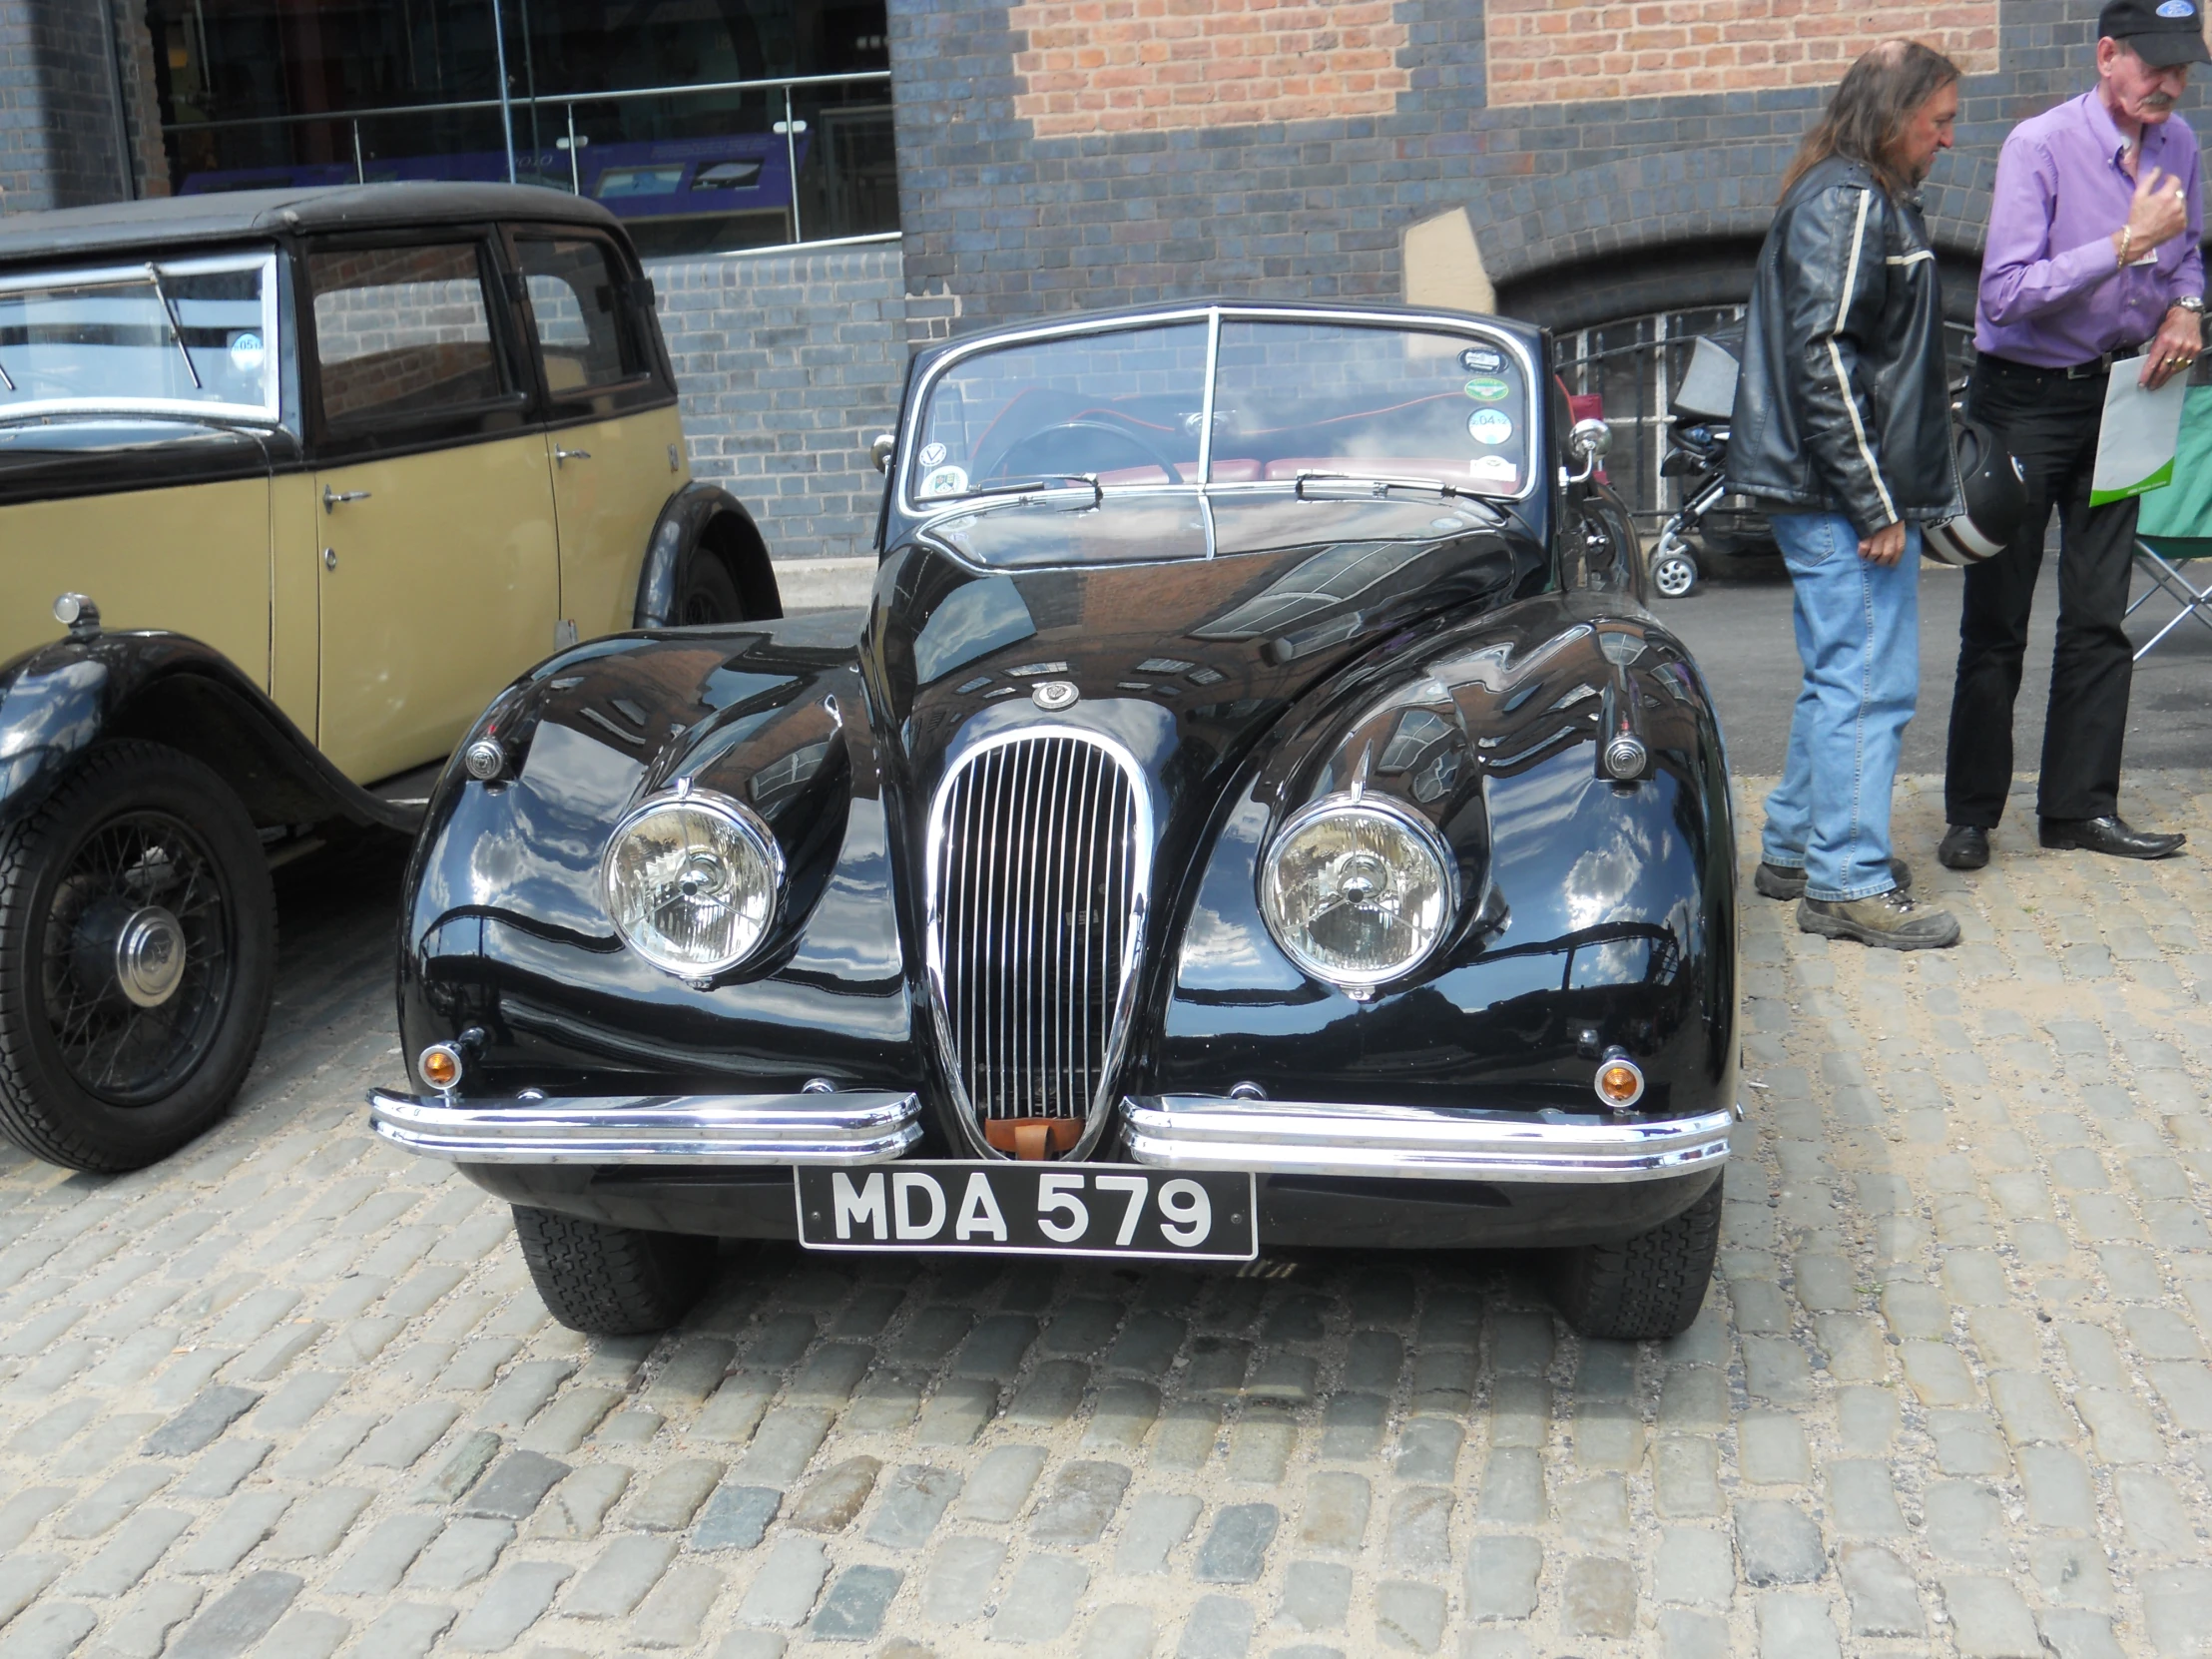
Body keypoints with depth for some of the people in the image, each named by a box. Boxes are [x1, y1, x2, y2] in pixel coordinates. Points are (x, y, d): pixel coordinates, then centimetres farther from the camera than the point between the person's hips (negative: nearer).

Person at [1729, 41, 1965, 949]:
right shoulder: (1849, 201, -14)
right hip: (1845, 495, -11)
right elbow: (1823, 358, -22)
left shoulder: (1867, 199, 19)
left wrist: (1888, 493, 18)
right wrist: (1875, 504, -21)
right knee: (1869, 681, -7)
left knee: (1837, 677, 17)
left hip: (1833, 494, 11)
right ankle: (1849, 884, -2)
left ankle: (1795, 850, 26)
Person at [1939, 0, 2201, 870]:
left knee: (2099, 613, 7)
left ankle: (2081, 805, 15)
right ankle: (1971, 813, 8)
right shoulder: (2041, 146, -15)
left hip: (2118, 395, 6)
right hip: (2025, 398, -6)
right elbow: (2007, 292, -21)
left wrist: (2186, 306, -1)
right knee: (1997, 619, -1)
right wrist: (2127, 243, -25)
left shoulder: (2179, 144, 4)